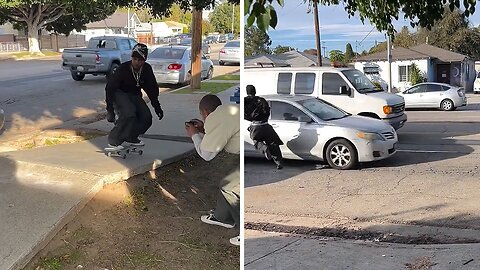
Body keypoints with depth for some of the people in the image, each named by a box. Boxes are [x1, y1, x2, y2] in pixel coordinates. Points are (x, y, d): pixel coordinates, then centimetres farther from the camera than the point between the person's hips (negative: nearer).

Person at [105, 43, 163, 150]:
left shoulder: (147, 69, -12)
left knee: (146, 118, -11)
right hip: (119, 93, -5)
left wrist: (157, 107, -1)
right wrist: (110, 110, -30)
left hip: (135, 95, 6)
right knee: (129, 114, -32)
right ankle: (113, 141, -19)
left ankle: (131, 137, 14)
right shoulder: (123, 69, -25)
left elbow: (152, 89, 2)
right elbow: (110, 88, -24)